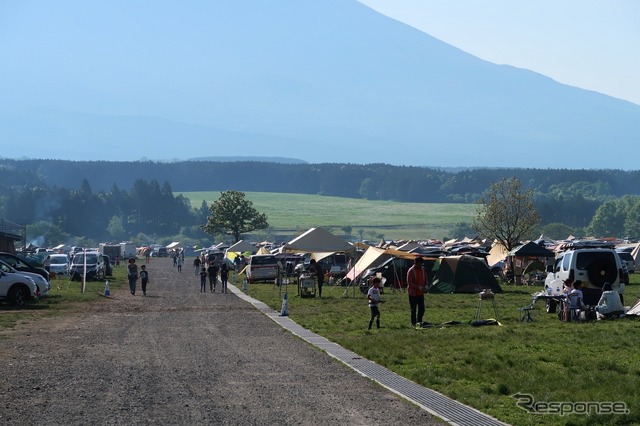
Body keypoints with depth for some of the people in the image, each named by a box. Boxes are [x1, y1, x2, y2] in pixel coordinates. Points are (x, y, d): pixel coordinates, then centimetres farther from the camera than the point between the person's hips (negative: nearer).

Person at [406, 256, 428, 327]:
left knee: (422, 308, 7)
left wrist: (426, 285, -5)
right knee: (413, 309, -1)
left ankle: (419, 321, 21)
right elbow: (409, 282, -18)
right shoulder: (411, 271, -14)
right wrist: (419, 287, -25)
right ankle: (414, 323, 6)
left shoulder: (422, 269, 7)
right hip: (413, 293, -6)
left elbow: (426, 279, 16)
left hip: (421, 293, 6)